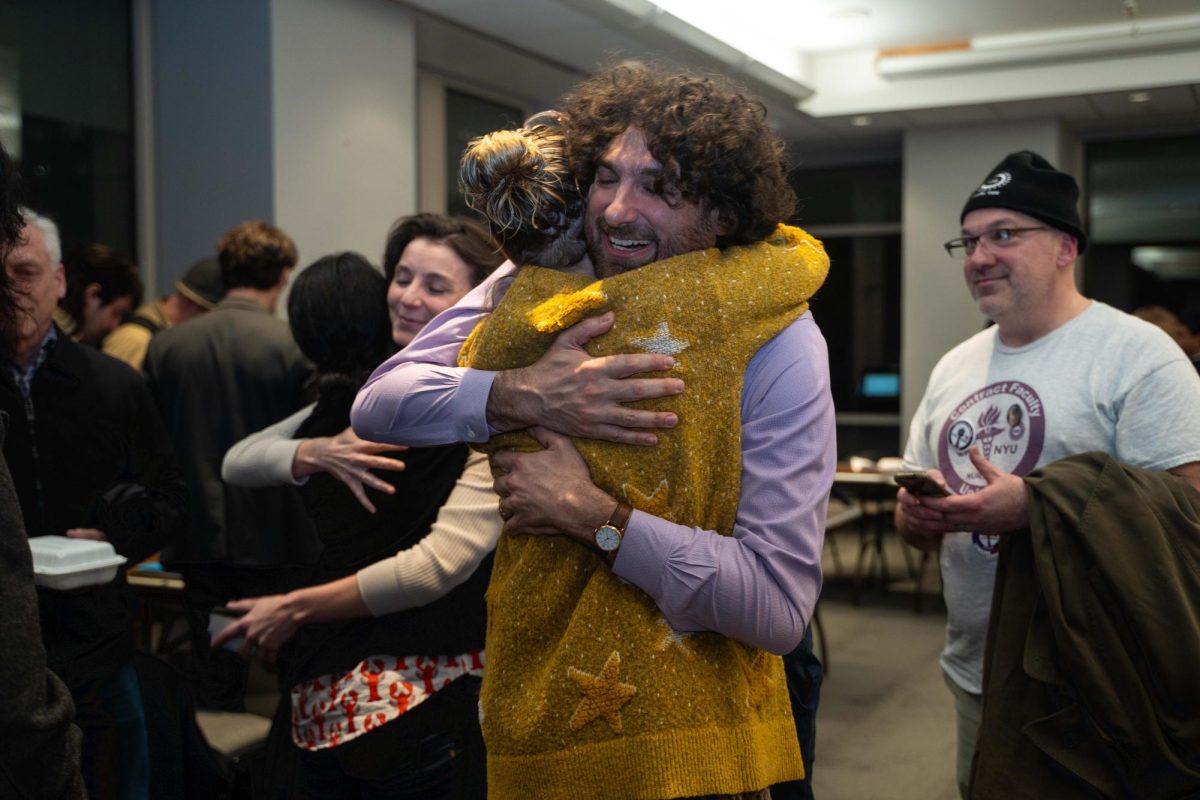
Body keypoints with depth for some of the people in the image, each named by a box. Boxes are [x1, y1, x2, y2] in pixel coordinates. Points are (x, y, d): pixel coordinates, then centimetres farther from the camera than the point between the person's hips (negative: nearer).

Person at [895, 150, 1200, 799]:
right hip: (974, 674, 6)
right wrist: (918, 514, -10)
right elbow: (915, 524, 13)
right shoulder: (953, 367, 9)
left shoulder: (1139, 355, -11)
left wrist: (1033, 508, -28)